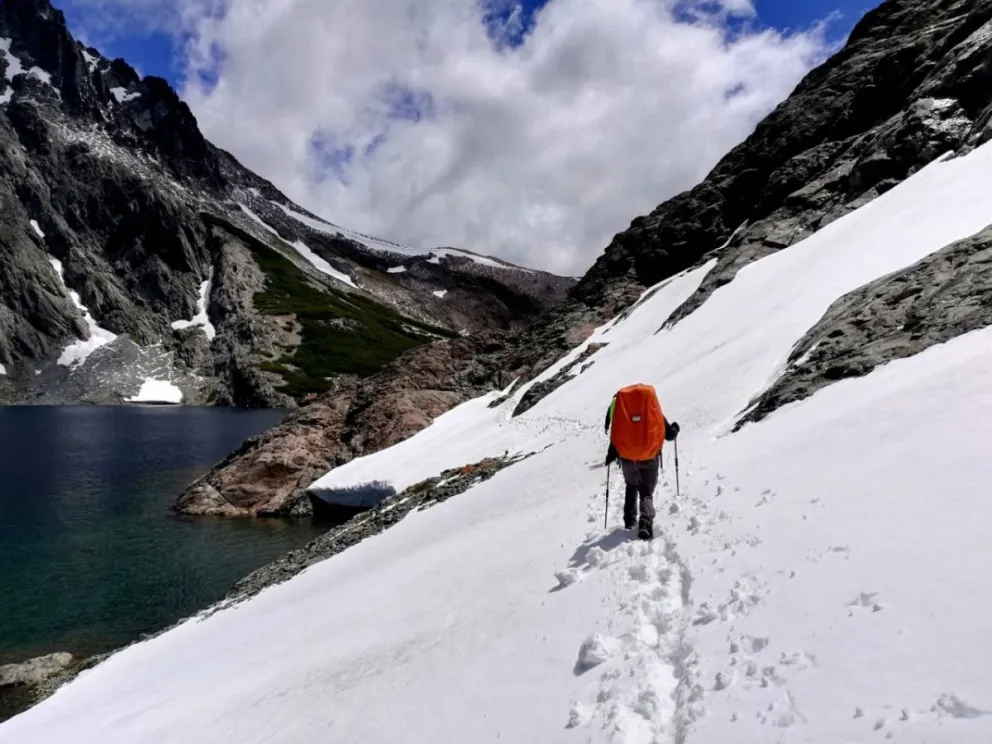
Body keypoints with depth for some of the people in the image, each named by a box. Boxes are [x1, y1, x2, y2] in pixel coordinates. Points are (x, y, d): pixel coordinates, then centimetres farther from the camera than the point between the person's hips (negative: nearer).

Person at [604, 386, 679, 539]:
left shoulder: (621, 409, 0)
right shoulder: (655, 412, -1)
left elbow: (616, 437, -1)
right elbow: (669, 435, 6)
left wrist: (611, 455, 13)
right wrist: (675, 428, 29)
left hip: (627, 457, 1)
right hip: (649, 457, -1)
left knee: (631, 487, 28)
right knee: (647, 492, 11)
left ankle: (630, 520, 23)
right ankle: (645, 523, -13)